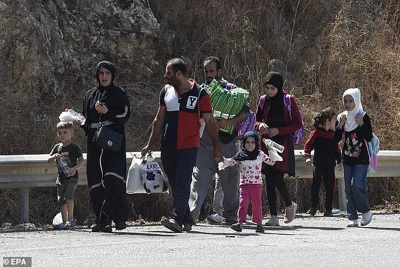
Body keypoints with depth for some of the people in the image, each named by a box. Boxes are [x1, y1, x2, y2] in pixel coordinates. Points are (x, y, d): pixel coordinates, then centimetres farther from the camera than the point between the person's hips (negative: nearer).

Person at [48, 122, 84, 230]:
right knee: (61, 200, 6)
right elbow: (49, 160, 11)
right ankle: (65, 221, 15)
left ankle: (70, 219, -16)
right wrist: (54, 157, -11)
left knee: (68, 195, -23)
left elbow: (81, 160, -6)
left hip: (72, 177, -6)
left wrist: (75, 168, -22)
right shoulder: (57, 147, 10)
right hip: (61, 177, 6)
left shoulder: (74, 147, -5)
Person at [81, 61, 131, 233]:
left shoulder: (119, 94, 6)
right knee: (96, 183, -2)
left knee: (112, 179, -19)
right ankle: (102, 221, 1)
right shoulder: (90, 95, 18)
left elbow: (126, 115, -2)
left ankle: (120, 217, -10)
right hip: (95, 142, 4)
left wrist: (107, 113, -14)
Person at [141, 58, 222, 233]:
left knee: (182, 183, -15)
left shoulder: (199, 93, -2)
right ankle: (187, 220, 15)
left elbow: (209, 122, 0)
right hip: (168, 146, 5)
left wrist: (216, 148, -2)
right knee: (175, 185, 7)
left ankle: (178, 219, -24)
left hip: (189, 146, -5)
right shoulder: (166, 91, 12)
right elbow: (159, 119, 19)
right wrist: (151, 144, 16)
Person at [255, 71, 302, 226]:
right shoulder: (264, 100, 9)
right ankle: (273, 216, 3)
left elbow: (298, 124, -4)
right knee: (269, 180, 0)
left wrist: (279, 130, -14)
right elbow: (257, 120, 18)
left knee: (277, 178, -14)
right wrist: (260, 125, -6)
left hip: (283, 144, -5)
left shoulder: (288, 100, -4)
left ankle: (289, 205, 13)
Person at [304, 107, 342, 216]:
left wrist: (339, 161, 11)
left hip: (330, 165, 4)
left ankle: (328, 209, 9)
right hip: (318, 164, -4)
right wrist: (308, 157, -16)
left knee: (330, 187, 3)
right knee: (316, 185, -5)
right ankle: (313, 207, 5)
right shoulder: (316, 132, -3)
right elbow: (308, 145, -4)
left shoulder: (333, 134, 10)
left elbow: (336, 149, 18)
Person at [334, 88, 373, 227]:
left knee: (357, 185, -16)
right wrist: (340, 125, -9)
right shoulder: (343, 117, 8)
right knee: (348, 188, 2)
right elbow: (336, 139, 5)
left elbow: (369, 137, -11)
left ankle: (366, 212, 3)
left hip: (361, 159, -5)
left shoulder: (363, 117, -5)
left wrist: (361, 123, -19)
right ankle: (353, 217, 6)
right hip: (347, 158, 5)